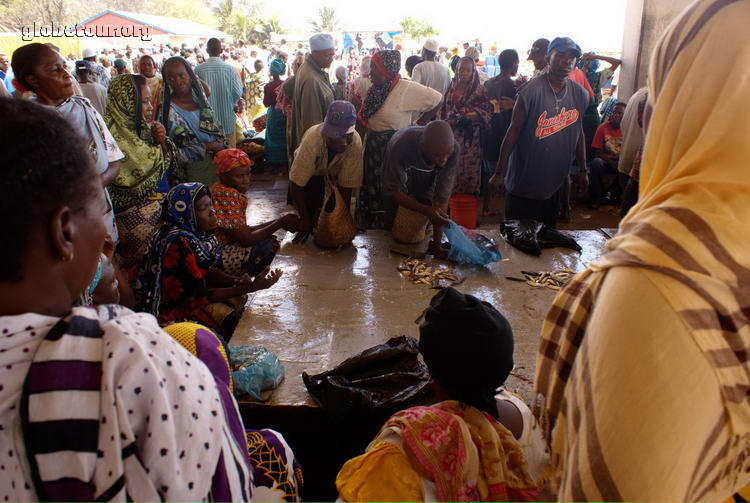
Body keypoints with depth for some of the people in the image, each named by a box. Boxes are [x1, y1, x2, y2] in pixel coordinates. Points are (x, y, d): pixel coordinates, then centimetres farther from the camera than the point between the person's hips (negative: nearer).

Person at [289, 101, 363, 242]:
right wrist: (304, 219, -31)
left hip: (333, 173, 1)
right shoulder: (312, 139, -41)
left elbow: (347, 185, -27)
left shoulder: (355, 142, -36)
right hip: (310, 170, -1)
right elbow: (296, 183, -33)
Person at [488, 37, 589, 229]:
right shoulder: (531, 91, -15)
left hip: (554, 185, 5)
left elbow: (578, 132, 14)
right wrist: (499, 173, -12)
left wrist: (583, 170, 17)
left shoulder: (580, 95, 3)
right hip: (523, 185, -5)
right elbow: (513, 132, -13)